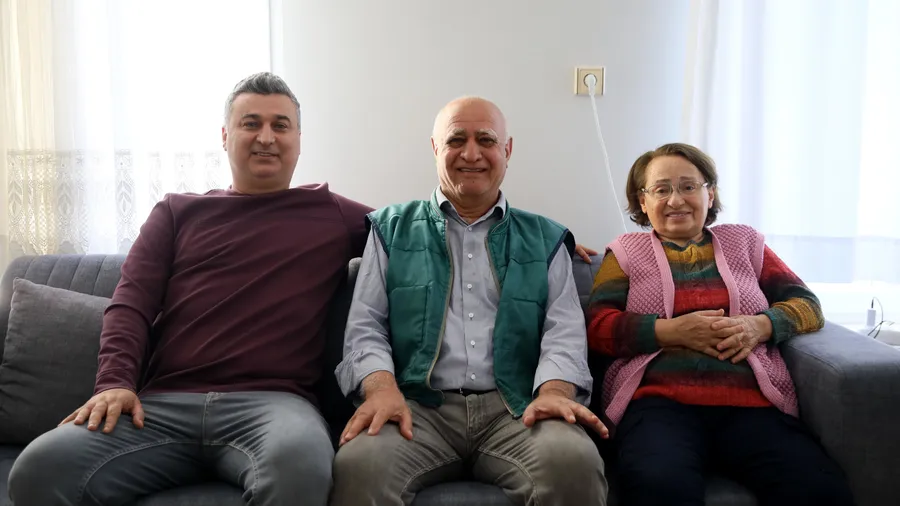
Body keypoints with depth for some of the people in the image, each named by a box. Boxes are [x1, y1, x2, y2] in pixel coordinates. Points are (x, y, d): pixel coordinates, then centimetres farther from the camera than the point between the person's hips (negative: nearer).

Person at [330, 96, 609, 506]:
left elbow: (564, 330, 8)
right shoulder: (393, 230, 17)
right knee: (358, 464, -33)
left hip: (515, 409, 1)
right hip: (419, 406, 0)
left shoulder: (545, 240, 19)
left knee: (575, 463, -32)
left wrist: (554, 390, -15)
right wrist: (382, 387, -12)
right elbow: (365, 326, 9)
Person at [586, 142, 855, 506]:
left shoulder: (745, 243, 23)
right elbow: (598, 327, 5)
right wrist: (673, 331, -9)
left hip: (752, 406, 2)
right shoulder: (627, 252, 17)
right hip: (658, 403, -2)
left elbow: (807, 305, 18)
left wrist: (760, 326, -4)